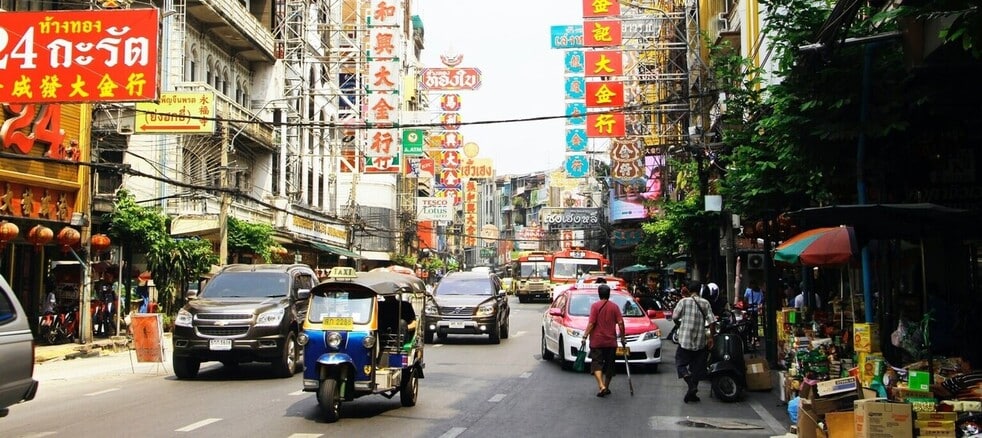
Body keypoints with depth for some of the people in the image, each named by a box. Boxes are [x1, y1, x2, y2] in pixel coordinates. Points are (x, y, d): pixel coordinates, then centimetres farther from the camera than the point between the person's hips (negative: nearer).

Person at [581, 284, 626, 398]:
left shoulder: (595, 306, -5)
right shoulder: (614, 307, 2)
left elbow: (591, 323, -11)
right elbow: (620, 323, -2)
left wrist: (585, 337, -7)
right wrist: (623, 337, 8)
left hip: (597, 341, -3)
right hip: (611, 341, 3)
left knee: (597, 364, -1)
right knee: (609, 365, 14)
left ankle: (601, 387, -19)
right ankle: (606, 387, 21)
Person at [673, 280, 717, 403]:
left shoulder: (684, 301, -7)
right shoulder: (705, 303, 1)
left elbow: (674, 316, -5)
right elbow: (712, 321, -4)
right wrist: (711, 337, 5)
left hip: (685, 340, -3)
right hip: (700, 341, 3)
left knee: (681, 363, 6)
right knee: (696, 367, 12)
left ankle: (691, 384, -18)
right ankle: (692, 393, 12)